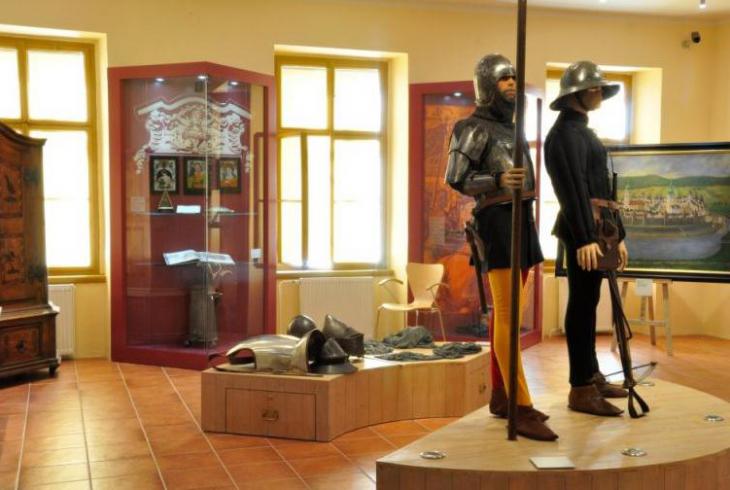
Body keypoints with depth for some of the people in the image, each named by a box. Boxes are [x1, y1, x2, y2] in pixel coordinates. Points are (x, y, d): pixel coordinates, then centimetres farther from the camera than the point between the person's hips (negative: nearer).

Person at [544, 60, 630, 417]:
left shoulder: (583, 132, 21)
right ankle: (581, 389, 0)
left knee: (588, 304, 13)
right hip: (582, 233, -9)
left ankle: (591, 376, 22)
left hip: (596, 230, 10)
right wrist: (585, 238, -26)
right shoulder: (566, 133, -9)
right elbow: (574, 189, -19)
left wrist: (617, 235, 21)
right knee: (581, 306, -6)